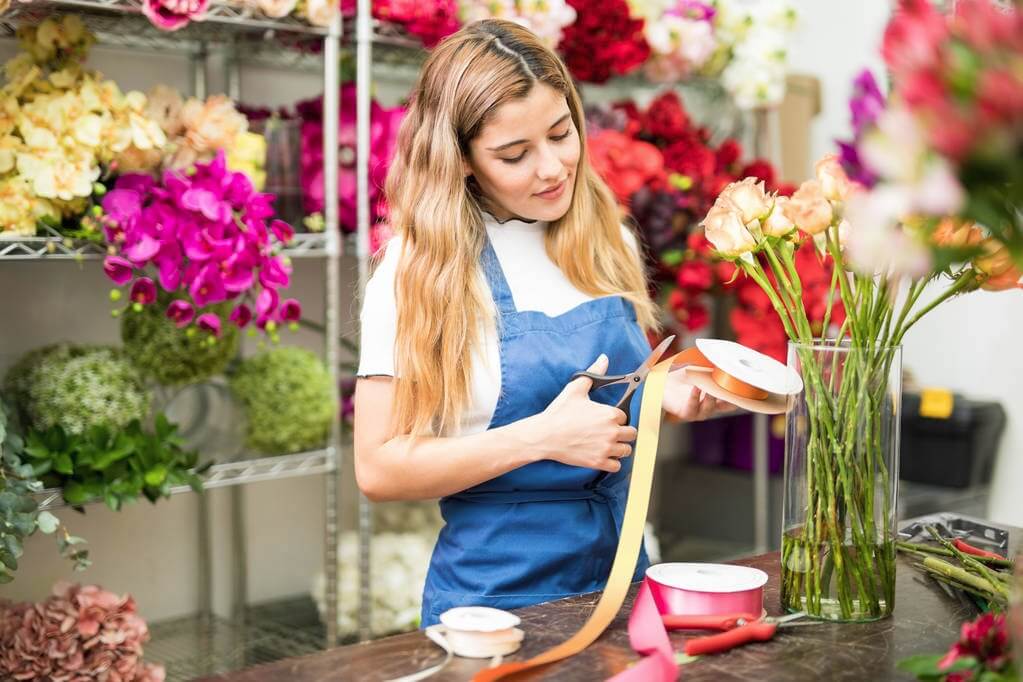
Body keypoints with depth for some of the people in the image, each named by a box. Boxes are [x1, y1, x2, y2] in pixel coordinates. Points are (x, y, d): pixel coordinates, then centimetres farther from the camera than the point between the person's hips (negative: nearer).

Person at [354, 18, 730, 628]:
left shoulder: (609, 242, 2)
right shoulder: (420, 268, -13)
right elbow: (379, 469, -16)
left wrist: (666, 395, -5)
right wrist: (544, 437, -23)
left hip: (622, 573, 5)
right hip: (496, 592, -5)